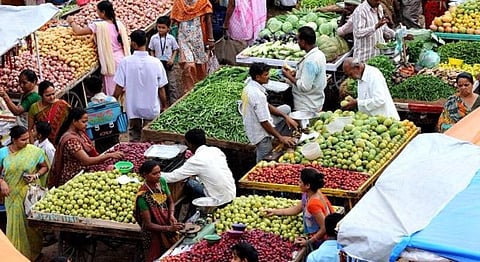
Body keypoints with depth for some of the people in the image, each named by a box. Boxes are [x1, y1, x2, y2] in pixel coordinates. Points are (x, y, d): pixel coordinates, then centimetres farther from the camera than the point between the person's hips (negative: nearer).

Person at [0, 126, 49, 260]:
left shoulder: (35, 151, -8)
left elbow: (44, 167, 4)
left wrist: (36, 175, -13)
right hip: (13, 194, 1)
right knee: (16, 223, 5)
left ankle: (33, 252, 21)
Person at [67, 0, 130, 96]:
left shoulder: (99, 26, -13)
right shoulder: (119, 24, 3)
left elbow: (78, 31, -10)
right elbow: (125, 44, 9)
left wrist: (71, 21, 7)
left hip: (111, 63, -5)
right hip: (123, 60, 5)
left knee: (112, 92, 2)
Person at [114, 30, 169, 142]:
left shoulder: (125, 62, -15)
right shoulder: (156, 62, -12)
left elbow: (119, 87, -11)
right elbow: (161, 88, -6)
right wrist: (165, 105, 9)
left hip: (133, 108, 0)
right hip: (151, 108, 0)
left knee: (135, 138, 16)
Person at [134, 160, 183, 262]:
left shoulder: (162, 181, -8)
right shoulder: (143, 196, -25)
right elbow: (148, 224, -21)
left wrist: (171, 215, -13)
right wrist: (169, 228, -30)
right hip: (154, 233, -6)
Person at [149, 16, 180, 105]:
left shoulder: (171, 38, -9)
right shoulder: (154, 38, -5)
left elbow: (175, 49, 1)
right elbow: (151, 50, 4)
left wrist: (172, 59, -11)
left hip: (168, 63, -2)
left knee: (171, 83, -1)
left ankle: (173, 101, 4)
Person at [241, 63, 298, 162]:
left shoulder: (250, 86, 0)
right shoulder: (258, 95, -30)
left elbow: (267, 106, 10)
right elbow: (264, 122, -27)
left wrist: (285, 117, 3)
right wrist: (280, 137, -16)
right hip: (260, 133, -10)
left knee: (286, 109, 17)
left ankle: (284, 143, 18)